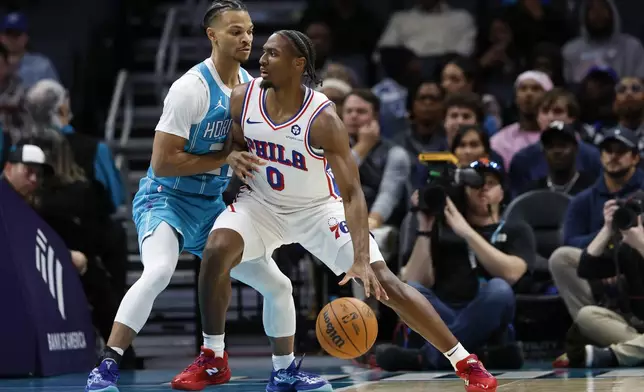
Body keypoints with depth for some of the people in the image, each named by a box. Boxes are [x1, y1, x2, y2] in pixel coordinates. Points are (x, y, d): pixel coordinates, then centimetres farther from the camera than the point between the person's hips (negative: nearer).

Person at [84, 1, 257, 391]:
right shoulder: (191, 88, -21)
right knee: (159, 270, -34)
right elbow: (162, 163, -23)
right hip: (167, 197, -8)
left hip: (211, 204, 8)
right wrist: (224, 157, -22)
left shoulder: (251, 86, 2)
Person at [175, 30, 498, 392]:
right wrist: (236, 156, -13)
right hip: (263, 203, 3)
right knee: (217, 251, -26)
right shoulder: (243, 99, -15)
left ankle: (466, 362, -3)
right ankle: (213, 357, -7)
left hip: (318, 208, -3)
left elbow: (351, 192, -31)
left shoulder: (323, 119, -28)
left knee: (383, 282, -12)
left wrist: (362, 259, -40)